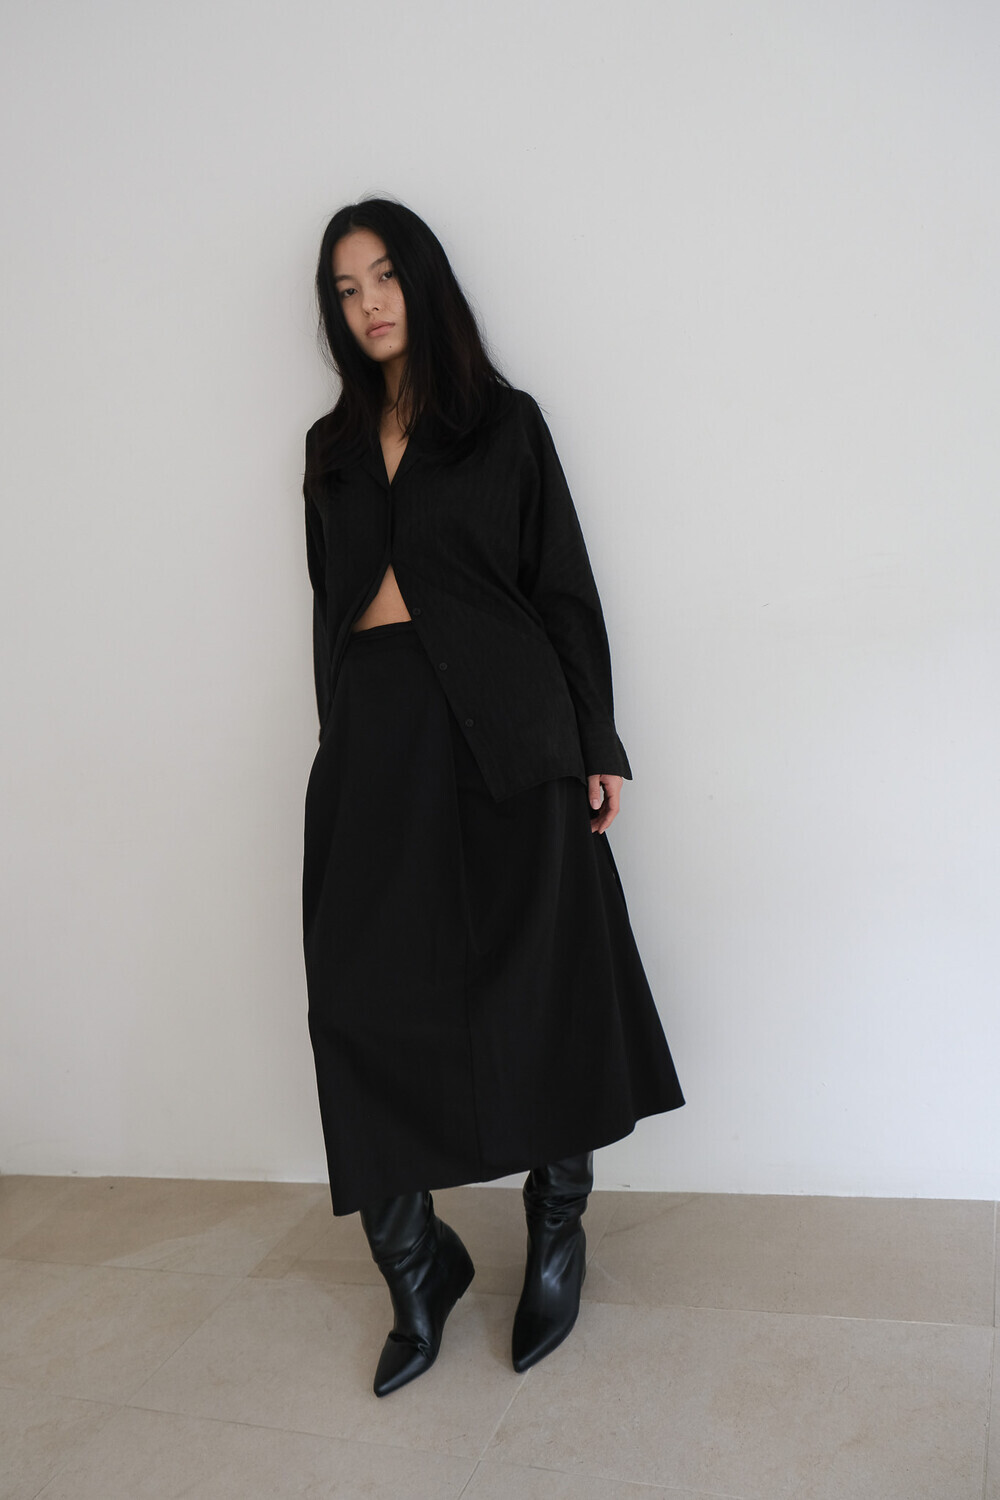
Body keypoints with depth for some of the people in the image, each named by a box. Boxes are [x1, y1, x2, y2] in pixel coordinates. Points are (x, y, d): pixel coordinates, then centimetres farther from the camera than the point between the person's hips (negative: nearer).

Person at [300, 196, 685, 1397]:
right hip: (374, 749, 4)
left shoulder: (503, 420, 6)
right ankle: (415, 1277, 12)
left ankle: (558, 1235, 22)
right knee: (368, 1000, -3)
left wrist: (596, 748, -3)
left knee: (530, 992, 1)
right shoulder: (331, 447, 17)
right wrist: (344, 737, 15)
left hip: (502, 739, -3)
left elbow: (565, 588, 2)